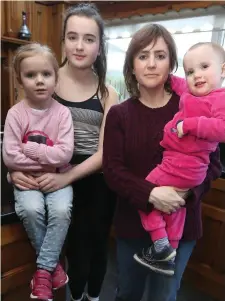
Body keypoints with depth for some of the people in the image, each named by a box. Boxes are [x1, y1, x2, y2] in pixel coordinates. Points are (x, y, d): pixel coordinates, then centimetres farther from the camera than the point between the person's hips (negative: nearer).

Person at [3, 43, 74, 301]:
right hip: (27, 178, 0)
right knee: (30, 209, -25)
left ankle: (43, 270, -2)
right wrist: (46, 161, -13)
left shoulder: (62, 113, -6)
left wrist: (29, 148, -16)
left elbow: (65, 154, -16)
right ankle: (52, 263, 3)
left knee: (61, 210, -25)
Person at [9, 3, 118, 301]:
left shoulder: (107, 94, -3)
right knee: (78, 245, 3)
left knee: (97, 243, 17)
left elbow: (104, 151, -8)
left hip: (97, 181, 2)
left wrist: (66, 177, -23)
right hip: (58, 180, -1)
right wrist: (16, 167, -19)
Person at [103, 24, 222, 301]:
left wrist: (188, 191, -22)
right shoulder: (119, 114, -5)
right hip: (132, 222, 2)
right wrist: (150, 194, -25)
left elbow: (213, 164, -4)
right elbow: (112, 171, -11)